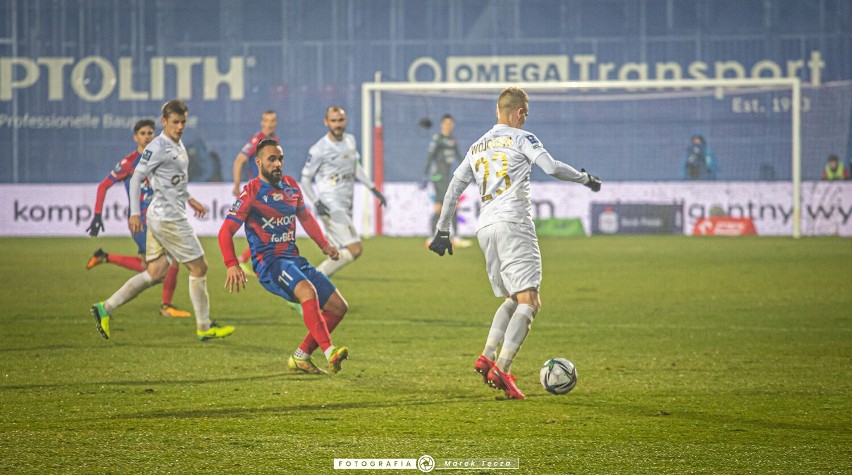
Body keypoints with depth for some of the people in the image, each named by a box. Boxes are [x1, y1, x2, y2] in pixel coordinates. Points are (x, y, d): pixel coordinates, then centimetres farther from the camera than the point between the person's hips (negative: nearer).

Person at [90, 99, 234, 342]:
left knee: (155, 273, 8)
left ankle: (106, 308, 8)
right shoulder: (158, 147, -15)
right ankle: (204, 327, 8)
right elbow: (136, 178, -16)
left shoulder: (178, 145, 14)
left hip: (162, 218, 10)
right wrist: (135, 212, -22)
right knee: (199, 267, -1)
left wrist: (188, 199, 28)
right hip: (168, 219, -10)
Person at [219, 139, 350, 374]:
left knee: (338, 307, 3)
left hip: (294, 259, 8)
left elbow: (305, 217, 31)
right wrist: (232, 265, -26)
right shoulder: (251, 192, -7)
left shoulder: (291, 186, 13)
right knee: (308, 291, -36)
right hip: (268, 262, -8)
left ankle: (301, 357, 10)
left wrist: (324, 245, 19)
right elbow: (226, 231, -12)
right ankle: (329, 351, -43)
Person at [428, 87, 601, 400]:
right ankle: (502, 368, -26)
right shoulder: (521, 138, 4)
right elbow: (551, 167, -8)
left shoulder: (476, 147, 23)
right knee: (529, 301, -11)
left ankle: (487, 355, -3)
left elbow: (453, 188, 22)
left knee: (512, 300, 18)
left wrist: (442, 230, 26)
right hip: (513, 223, -7)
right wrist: (585, 178, 7)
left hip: (485, 227, 7)